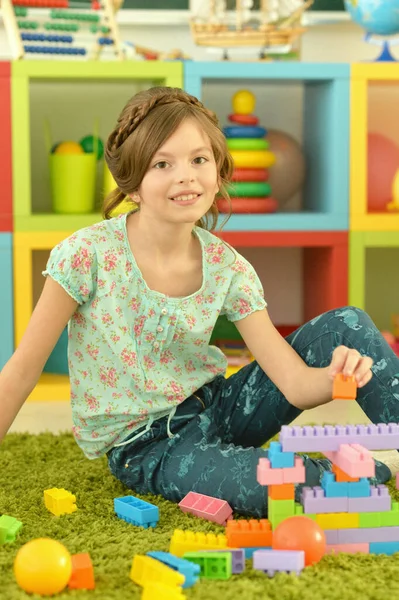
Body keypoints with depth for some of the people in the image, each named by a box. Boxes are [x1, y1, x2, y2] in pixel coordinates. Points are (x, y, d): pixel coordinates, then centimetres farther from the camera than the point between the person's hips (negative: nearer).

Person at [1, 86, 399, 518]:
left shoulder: (227, 268, -7)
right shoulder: (89, 255, -18)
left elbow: (294, 381, -10)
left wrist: (334, 376, -33)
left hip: (213, 408, 5)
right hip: (144, 449, -4)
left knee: (346, 324, -10)